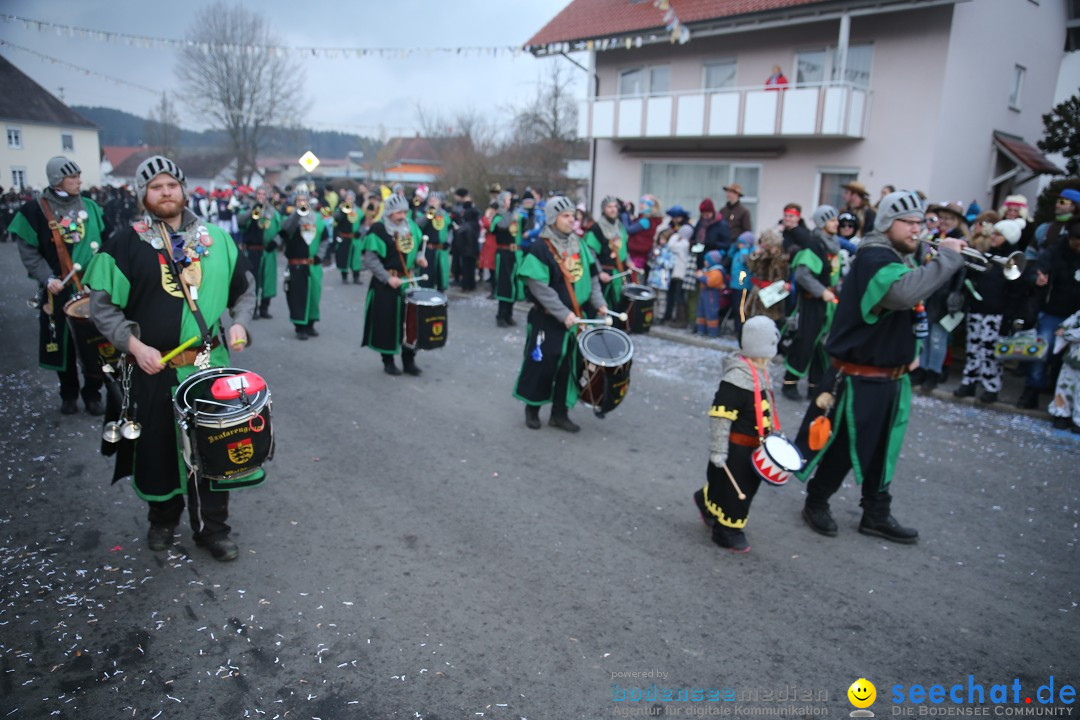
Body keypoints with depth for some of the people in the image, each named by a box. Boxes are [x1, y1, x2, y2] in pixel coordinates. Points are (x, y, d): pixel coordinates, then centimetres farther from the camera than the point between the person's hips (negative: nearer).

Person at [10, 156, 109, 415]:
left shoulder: (90, 207, 6)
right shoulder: (36, 210, -3)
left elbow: (105, 243, 12)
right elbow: (28, 251, -2)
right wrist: (47, 279, -13)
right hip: (59, 290, -1)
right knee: (63, 345, 8)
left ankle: (92, 393, 16)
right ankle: (69, 394, 24)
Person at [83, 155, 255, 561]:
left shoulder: (216, 238, 5)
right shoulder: (126, 244, -3)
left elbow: (245, 288, 15)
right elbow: (103, 305, -2)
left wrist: (237, 323, -2)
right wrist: (134, 345, -14)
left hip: (211, 364, 2)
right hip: (153, 367, -1)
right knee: (158, 446, 12)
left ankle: (213, 527, 21)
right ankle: (163, 518, 36)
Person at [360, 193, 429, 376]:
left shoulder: (410, 226, 6)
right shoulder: (379, 230, -13)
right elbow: (370, 260, -17)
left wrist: (418, 258, -1)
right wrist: (387, 278, -22)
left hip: (408, 281, 6)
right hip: (386, 284, -5)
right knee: (387, 322, 3)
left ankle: (409, 360, 19)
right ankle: (388, 361, 17)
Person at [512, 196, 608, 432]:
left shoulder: (578, 244, 7)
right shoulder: (541, 247, -14)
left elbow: (591, 275, 13)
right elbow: (539, 287, -20)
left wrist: (598, 302, -1)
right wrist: (563, 314, -23)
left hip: (575, 316, 6)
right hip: (547, 318, -6)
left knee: (568, 365, 8)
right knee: (541, 364, 2)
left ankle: (560, 413, 20)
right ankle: (532, 409, 22)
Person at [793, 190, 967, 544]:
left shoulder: (898, 258, 14)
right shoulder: (874, 257, -19)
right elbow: (904, 292, -40)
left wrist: (908, 353, 13)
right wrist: (948, 257, -30)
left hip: (891, 376, 9)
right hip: (860, 377, -9)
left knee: (882, 449, 16)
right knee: (843, 448, 4)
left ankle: (877, 514, 29)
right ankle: (816, 503, 23)